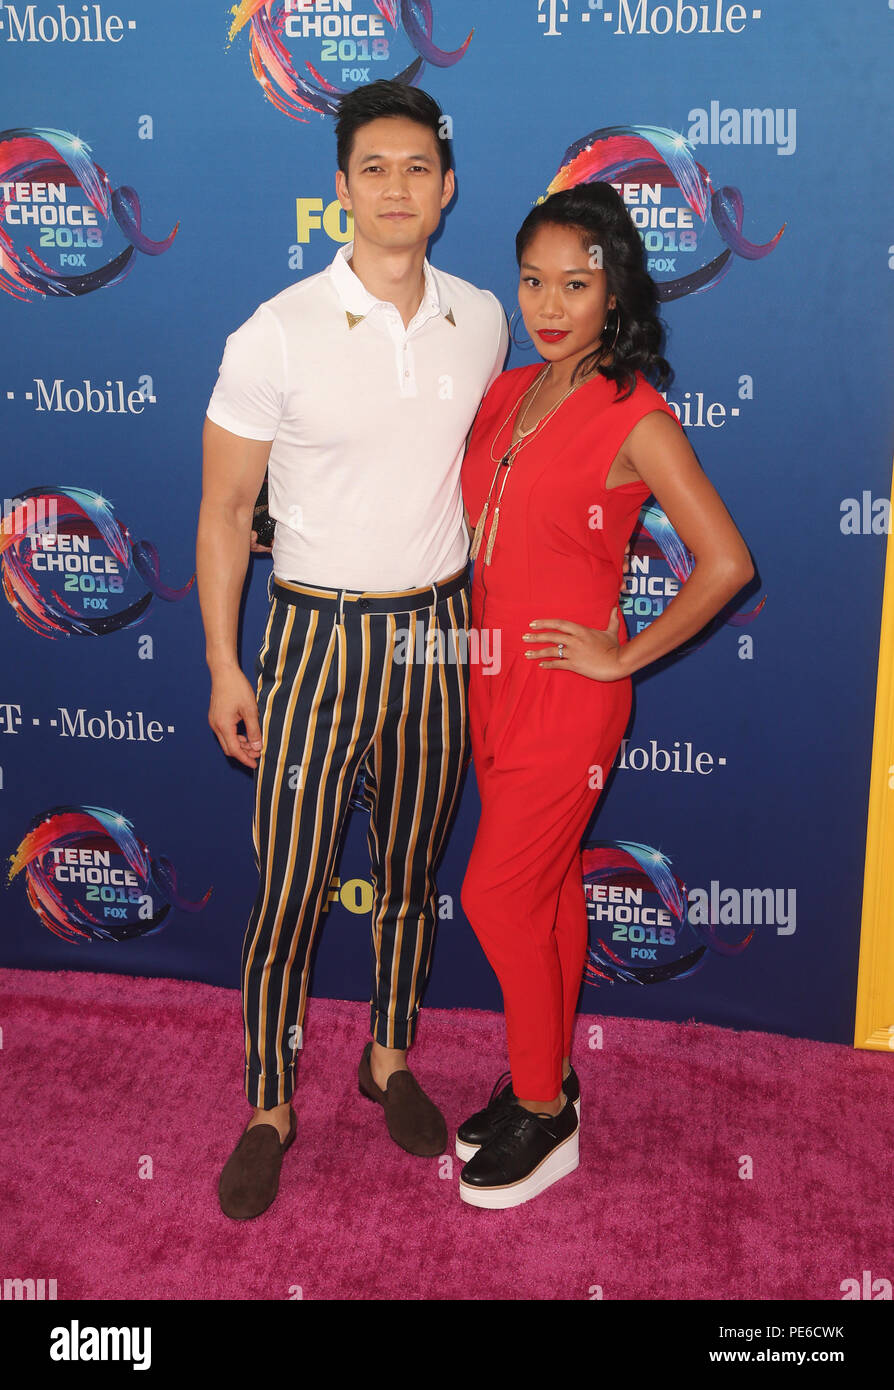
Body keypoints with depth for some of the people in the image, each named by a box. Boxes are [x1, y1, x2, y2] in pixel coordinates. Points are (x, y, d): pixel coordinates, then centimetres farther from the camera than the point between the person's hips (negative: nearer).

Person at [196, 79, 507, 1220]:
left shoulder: (481, 321, 1)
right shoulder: (276, 335, -11)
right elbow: (224, 510, -6)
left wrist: (480, 611, 14)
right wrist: (224, 668, -7)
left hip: (437, 633, 4)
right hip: (318, 633, -3)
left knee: (410, 870, 16)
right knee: (288, 890, 3)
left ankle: (390, 1054, 39)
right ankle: (269, 1107, 23)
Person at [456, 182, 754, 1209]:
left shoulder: (633, 417, -14)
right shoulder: (506, 393, 6)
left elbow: (726, 563, -17)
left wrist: (625, 655, -12)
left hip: (565, 692, -7)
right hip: (492, 676, 7)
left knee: (496, 896, -2)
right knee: (548, 885, 17)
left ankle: (543, 1111, 18)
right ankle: (546, 1076, 33)